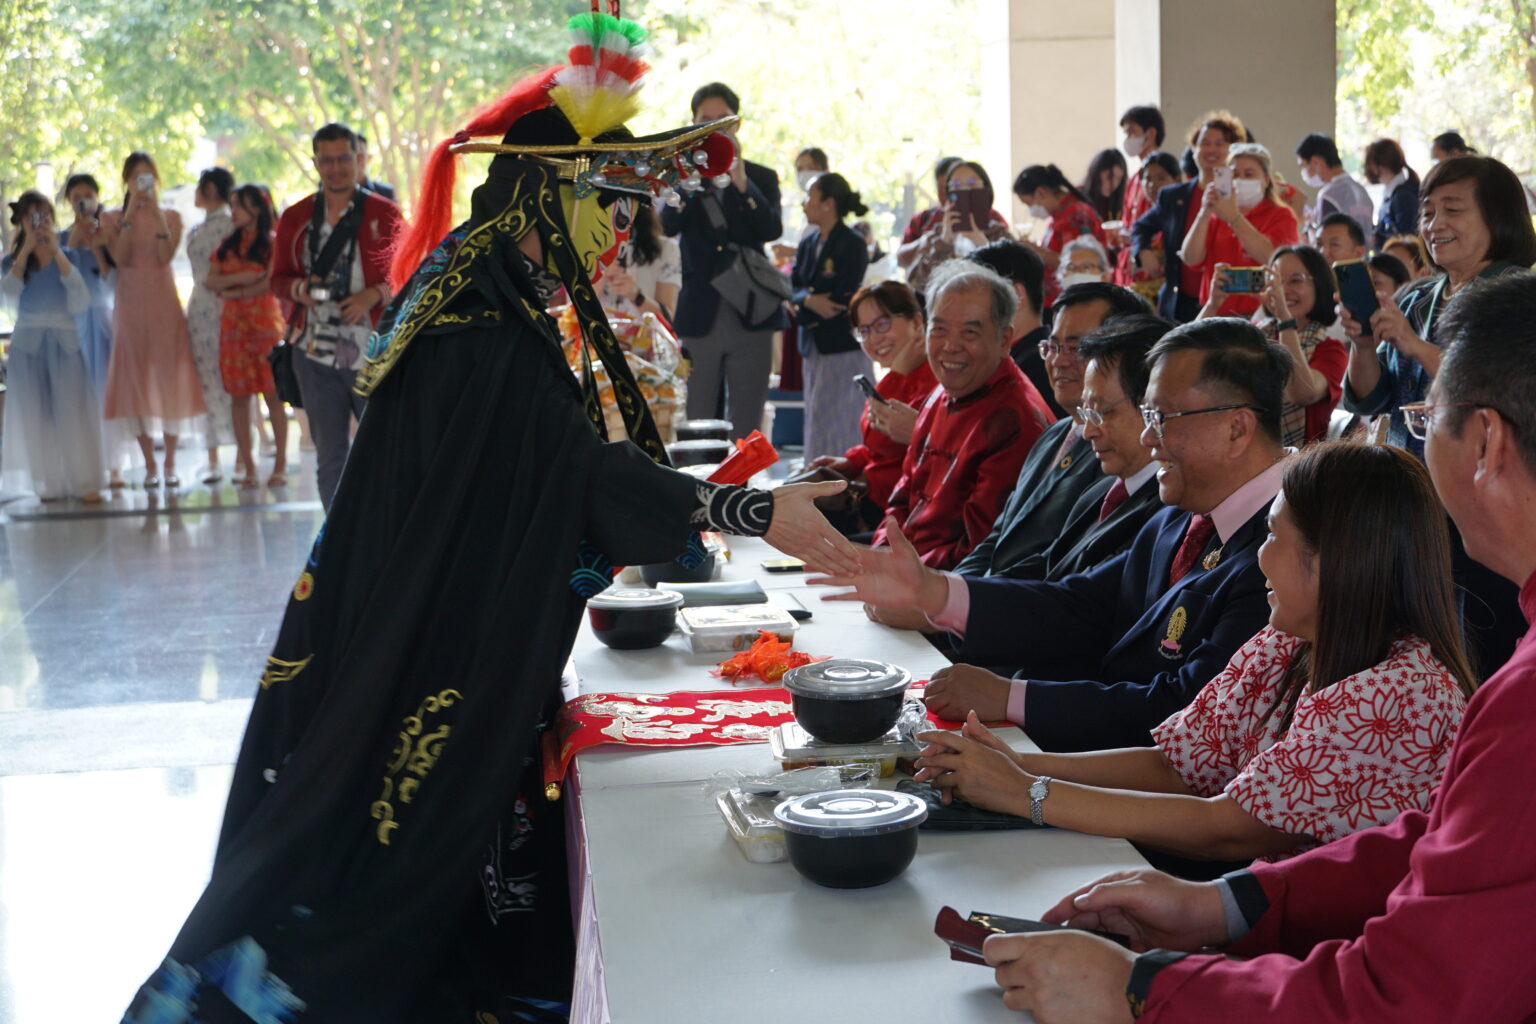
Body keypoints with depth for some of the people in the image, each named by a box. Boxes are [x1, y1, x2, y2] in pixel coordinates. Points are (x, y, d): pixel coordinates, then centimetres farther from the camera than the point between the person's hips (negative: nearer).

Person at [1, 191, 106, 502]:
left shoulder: (67, 256, 7)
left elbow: (81, 299, -11)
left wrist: (55, 251, -11)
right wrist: (27, 248, -10)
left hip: (64, 340, -1)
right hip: (28, 343, 1)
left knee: (73, 412, -7)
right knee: (36, 415, -1)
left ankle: (86, 483, -6)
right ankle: (49, 484, 4)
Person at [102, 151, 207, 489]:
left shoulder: (170, 216, 7)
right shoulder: (112, 218, 6)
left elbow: (166, 256, -10)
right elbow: (120, 257, -11)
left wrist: (156, 212, -14)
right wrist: (131, 212, -12)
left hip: (165, 305, 0)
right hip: (130, 305, 0)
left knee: (169, 378, -1)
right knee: (136, 381, -1)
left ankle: (170, 462, 6)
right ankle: (150, 465, 6)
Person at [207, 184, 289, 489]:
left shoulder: (272, 243, 0)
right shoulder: (227, 245, 16)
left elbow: (270, 283, -10)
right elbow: (212, 281, 6)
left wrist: (233, 291, -2)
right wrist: (240, 277, -10)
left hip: (265, 322, -5)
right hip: (234, 324, 5)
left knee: (272, 394, -5)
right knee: (240, 396, 1)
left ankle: (281, 464, 0)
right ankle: (247, 466, 4)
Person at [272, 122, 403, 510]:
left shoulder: (384, 213, 4)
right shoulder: (295, 217, 10)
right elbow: (279, 278, 14)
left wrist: (373, 295, -14)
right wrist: (299, 288, -9)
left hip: (374, 353, -2)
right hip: (316, 356, 2)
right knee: (330, 459, 5)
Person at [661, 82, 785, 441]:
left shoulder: (761, 178, 9)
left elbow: (772, 230, -8)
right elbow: (666, 227, -10)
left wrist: (742, 184, -21)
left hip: (750, 316, 1)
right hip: (699, 317, -1)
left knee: (747, 428, 4)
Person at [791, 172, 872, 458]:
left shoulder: (852, 245, -9)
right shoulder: (808, 244, 13)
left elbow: (842, 298, -17)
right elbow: (793, 289, 5)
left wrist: (802, 305, -8)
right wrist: (809, 300, -17)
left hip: (844, 347, -7)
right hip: (814, 348, 7)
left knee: (843, 434, -7)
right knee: (815, 425, 10)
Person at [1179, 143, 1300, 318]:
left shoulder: (1281, 216, 8)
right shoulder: (1216, 217, 17)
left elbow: (1270, 257, -13)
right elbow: (1191, 259, 1)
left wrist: (1234, 218, -18)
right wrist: (1204, 213, -11)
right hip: (1216, 313, 3)